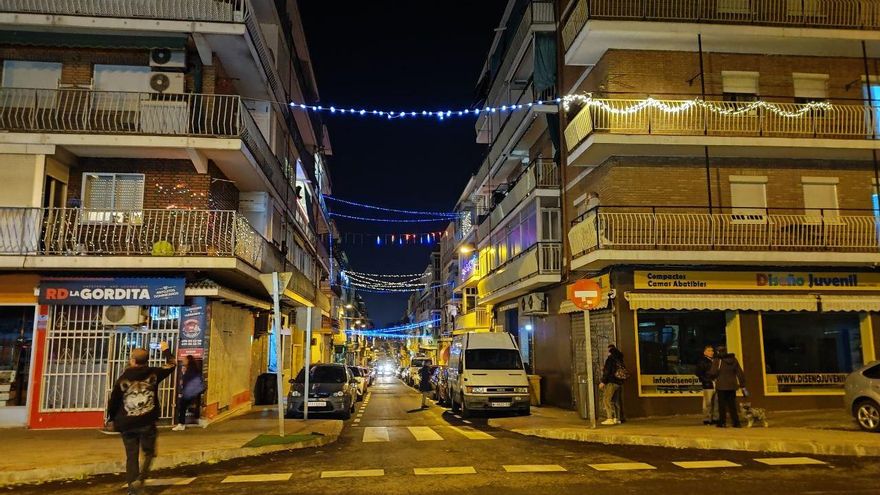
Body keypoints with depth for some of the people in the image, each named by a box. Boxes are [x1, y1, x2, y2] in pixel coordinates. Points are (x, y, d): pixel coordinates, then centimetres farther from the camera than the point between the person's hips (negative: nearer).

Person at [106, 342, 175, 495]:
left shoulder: (123, 378, -4)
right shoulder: (153, 373, -3)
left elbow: (113, 401, 3)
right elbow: (171, 366, 13)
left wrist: (111, 419, 19)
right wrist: (165, 350, 29)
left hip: (127, 424, 1)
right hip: (147, 422, -1)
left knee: (131, 456, 9)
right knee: (148, 452, 12)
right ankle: (140, 479, -10)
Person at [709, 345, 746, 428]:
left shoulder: (718, 361, -9)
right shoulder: (734, 360, 7)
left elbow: (713, 373, -13)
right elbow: (740, 372, 6)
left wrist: (710, 376, 9)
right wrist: (742, 383, 11)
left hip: (721, 386, -5)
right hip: (732, 386, 5)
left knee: (722, 405, 2)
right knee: (732, 404, 11)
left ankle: (722, 422, 1)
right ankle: (736, 422, 8)